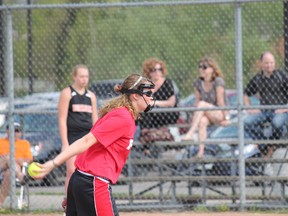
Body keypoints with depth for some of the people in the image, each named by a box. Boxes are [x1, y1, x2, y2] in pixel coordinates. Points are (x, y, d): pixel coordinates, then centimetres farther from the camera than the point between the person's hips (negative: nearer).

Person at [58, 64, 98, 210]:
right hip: (72, 136, -5)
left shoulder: (91, 96, 15)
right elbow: (62, 119, -5)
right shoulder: (67, 93, 0)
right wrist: (65, 143, -12)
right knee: (72, 171, -11)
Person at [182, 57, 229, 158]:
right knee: (202, 121, -32)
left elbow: (220, 101, -14)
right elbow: (196, 102, 2)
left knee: (202, 104, -30)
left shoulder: (218, 81, -12)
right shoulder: (198, 83, 4)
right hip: (207, 115, 4)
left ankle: (190, 133, -41)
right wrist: (194, 118, -7)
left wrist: (225, 117, -12)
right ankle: (200, 151, -43)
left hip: (219, 114, -4)